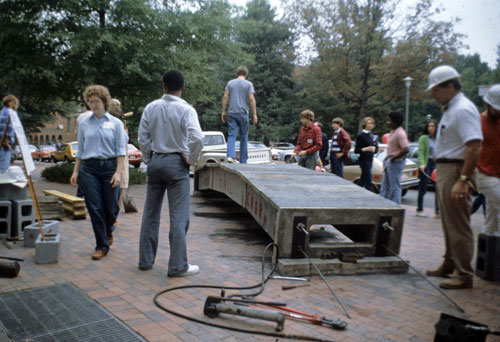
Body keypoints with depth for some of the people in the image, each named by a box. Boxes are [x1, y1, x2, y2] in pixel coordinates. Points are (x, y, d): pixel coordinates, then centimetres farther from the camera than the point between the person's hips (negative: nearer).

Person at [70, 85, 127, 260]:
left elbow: (121, 150, -1)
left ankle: (108, 231, 36)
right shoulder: (84, 124, 10)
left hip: (109, 167, -2)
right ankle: (102, 246, 10)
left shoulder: (115, 123, 2)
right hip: (89, 169, 2)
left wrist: (118, 172, -10)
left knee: (111, 208, 2)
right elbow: (80, 150, 14)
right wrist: (75, 171, 5)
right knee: (95, 208, -1)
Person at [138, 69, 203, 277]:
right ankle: (177, 266, 4)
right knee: (178, 216, 0)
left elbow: (143, 139, 4)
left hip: (155, 161, 5)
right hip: (176, 162, -4)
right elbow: (196, 138, -21)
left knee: (151, 213, 14)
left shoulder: (151, 108, 3)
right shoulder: (185, 109, -10)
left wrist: (148, 161, 16)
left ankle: (146, 260, 23)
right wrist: (191, 159, -5)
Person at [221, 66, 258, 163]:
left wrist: (223, 111, 7)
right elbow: (251, 99, -7)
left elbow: (225, 97, 3)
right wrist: (255, 114, -7)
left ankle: (230, 156, -21)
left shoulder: (230, 83, 9)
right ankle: (243, 161, 9)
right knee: (244, 137, 6)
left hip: (231, 113, 2)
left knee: (231, 135, -1)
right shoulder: (248, 84, 2)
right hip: (243, 113, -2)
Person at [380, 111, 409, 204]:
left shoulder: (400, 133, -17)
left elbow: (406, 149, -28)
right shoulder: (393, 132, 14)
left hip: (396, 162, -10)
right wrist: (386, 159, 15)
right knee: (385, 186, 15)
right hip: (389, 162, 10)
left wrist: (394, 158, -19)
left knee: (394, 187, -5)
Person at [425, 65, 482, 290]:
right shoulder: (451, 109, 16)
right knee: (449, 224, 18)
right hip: (445, 171, 10)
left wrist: (463, 180, -28)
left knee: (459, 226, -4)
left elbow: (475, 147, -25)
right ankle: (449, 265, 31)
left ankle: (464, 275, 6)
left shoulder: (463, 109, -16)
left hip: (455, 172, -10)